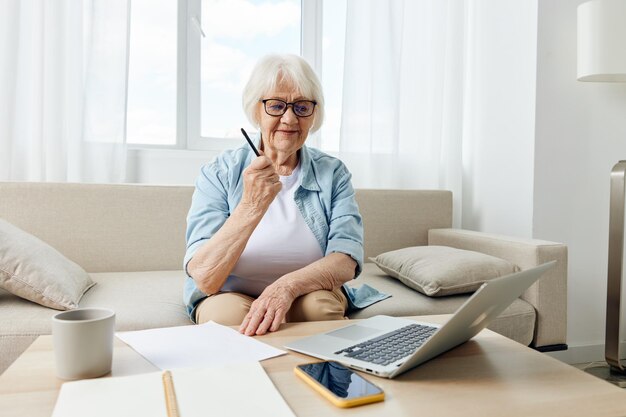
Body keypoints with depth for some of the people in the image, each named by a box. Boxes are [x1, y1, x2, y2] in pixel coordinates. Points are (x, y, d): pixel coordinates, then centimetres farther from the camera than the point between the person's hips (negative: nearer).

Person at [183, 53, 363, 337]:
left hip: (306, 296, 1)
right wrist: (250, 207, -36)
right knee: (228, 312, -33)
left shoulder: (333, 173, -4)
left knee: (323, 304, -31)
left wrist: (288, 285, -36)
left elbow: (346, 262, -16)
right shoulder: (219, 173, -10)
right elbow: (204, 280, -21)